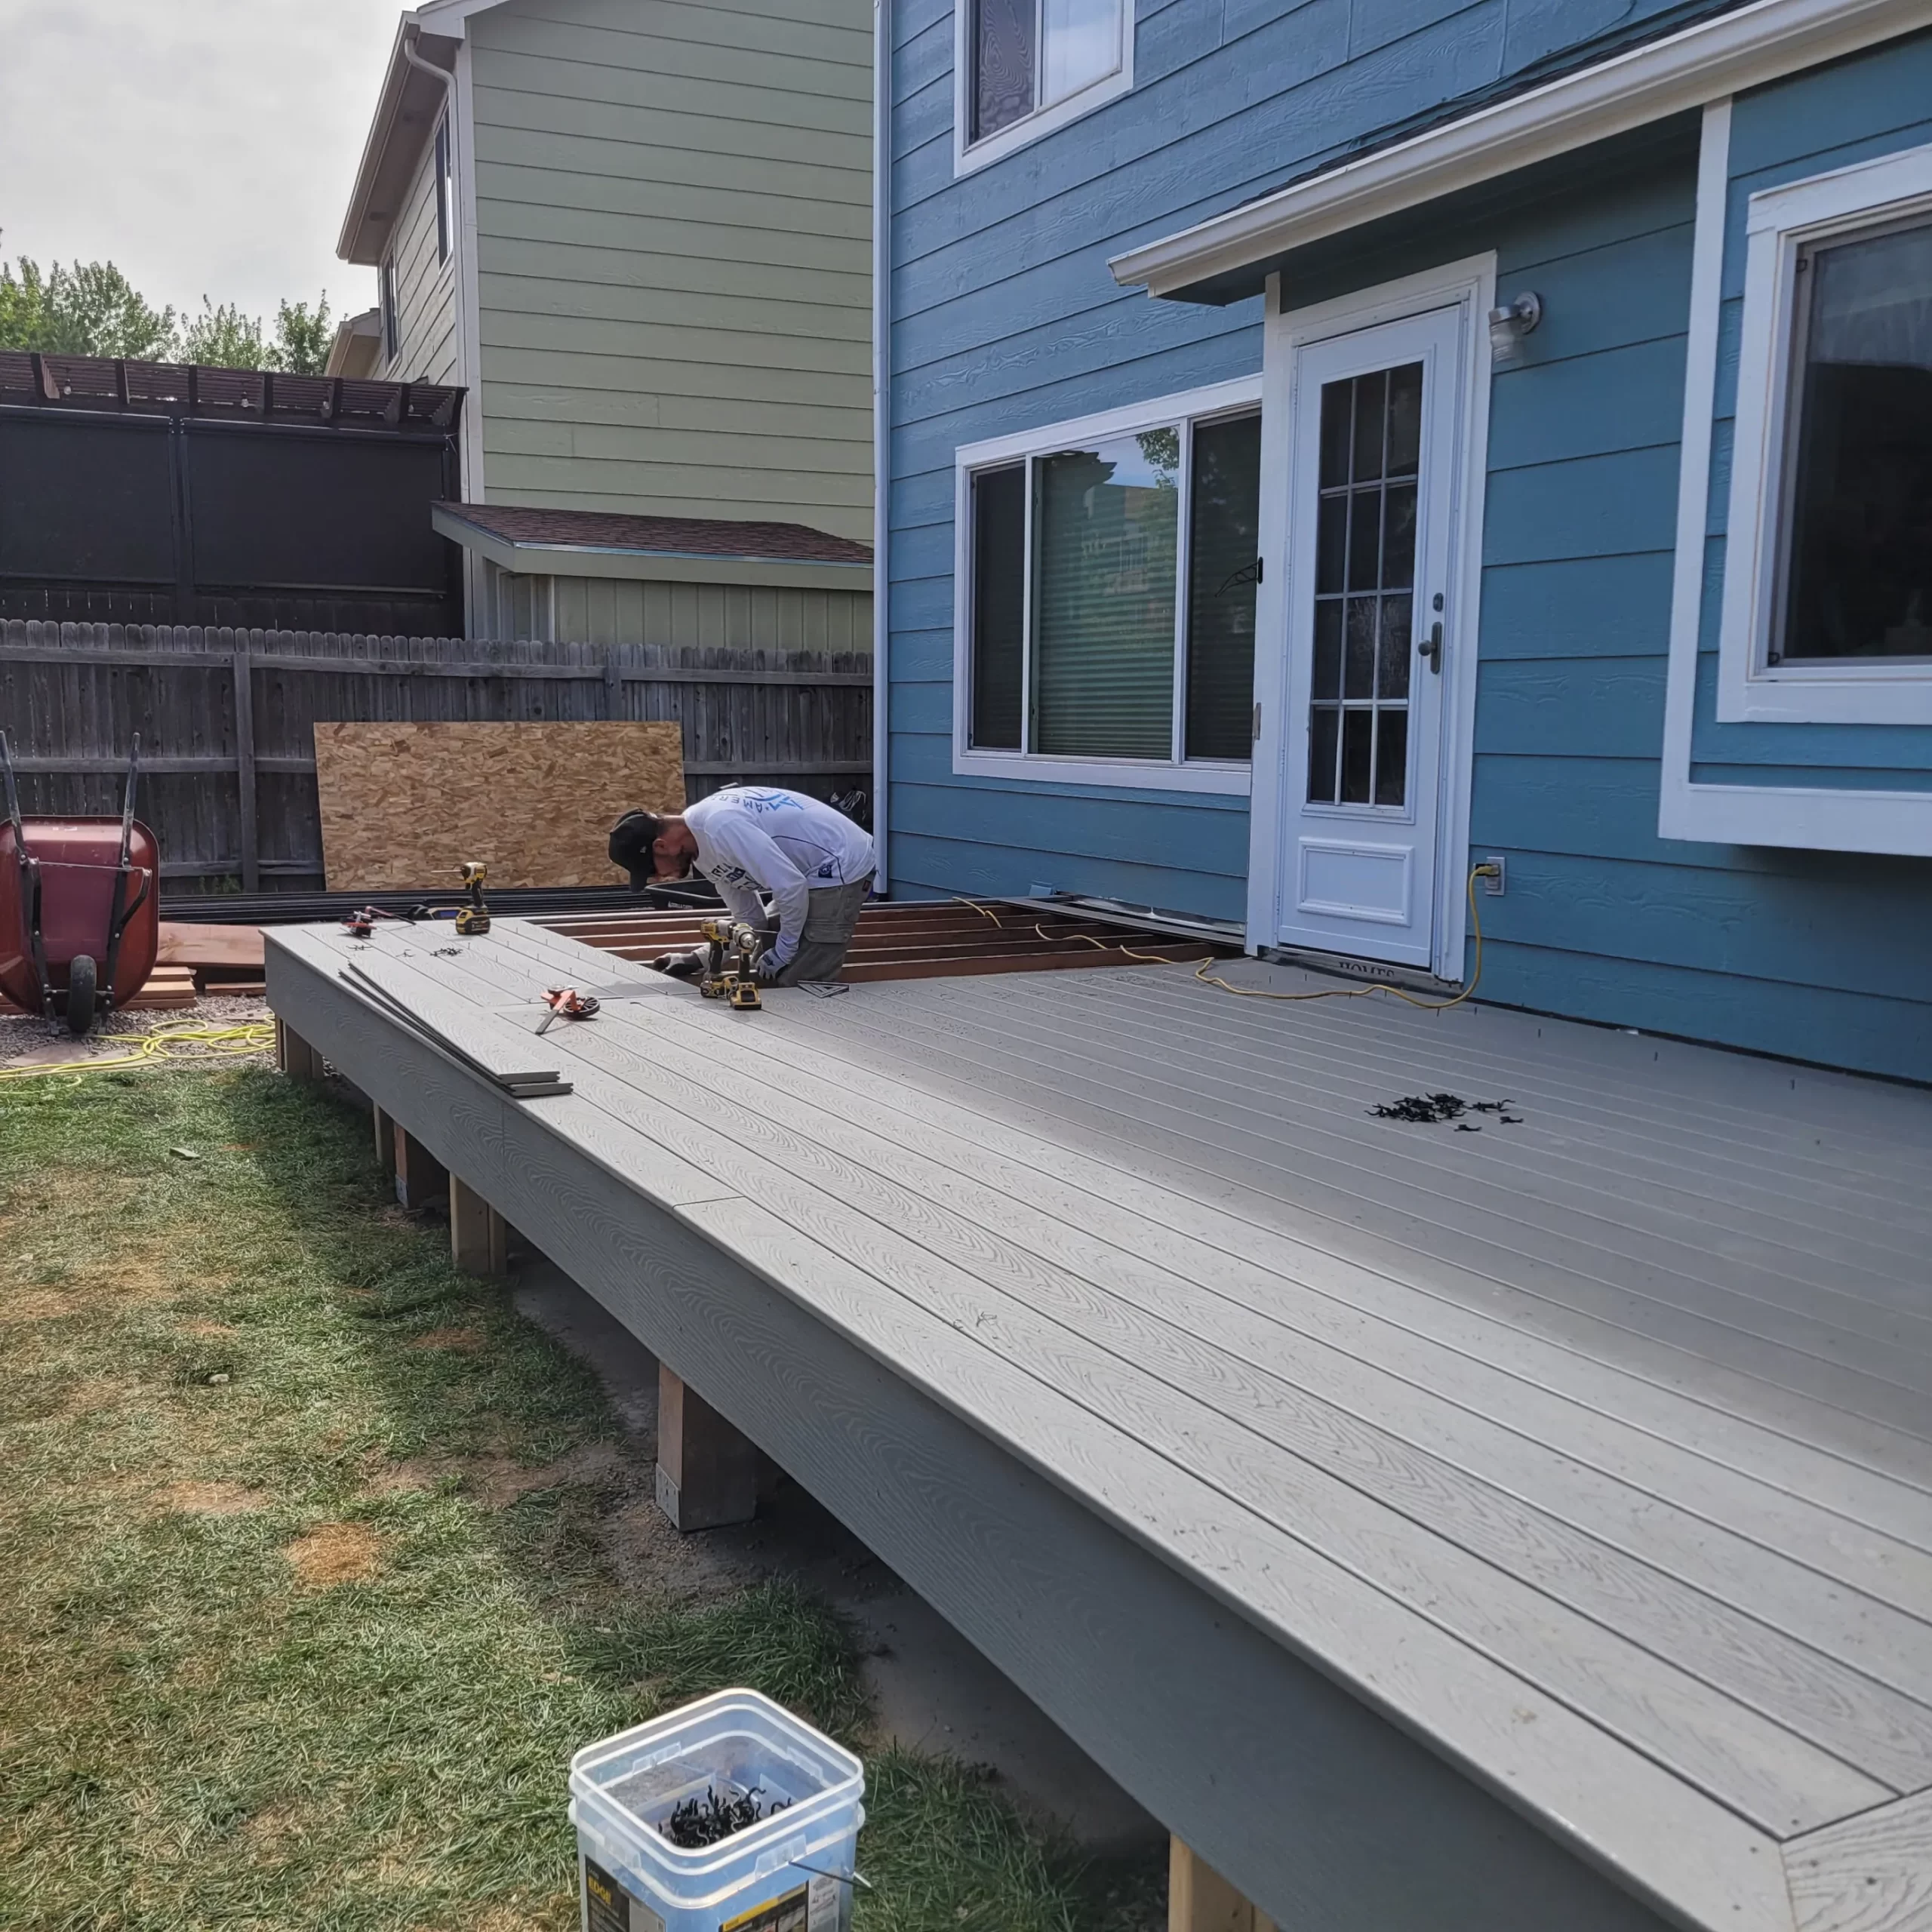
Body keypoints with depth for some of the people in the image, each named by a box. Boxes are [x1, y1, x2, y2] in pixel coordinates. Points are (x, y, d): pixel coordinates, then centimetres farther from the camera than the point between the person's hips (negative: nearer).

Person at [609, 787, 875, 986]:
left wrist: (783, 952, -13)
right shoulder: (701, 846, 7)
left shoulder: (720, 827, -26)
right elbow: (750, 921, 11)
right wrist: (697, 960, 1)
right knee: (769, 978, 21)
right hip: (816, 872, 11)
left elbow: (791, 887, -27)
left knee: (795, 987, -11)